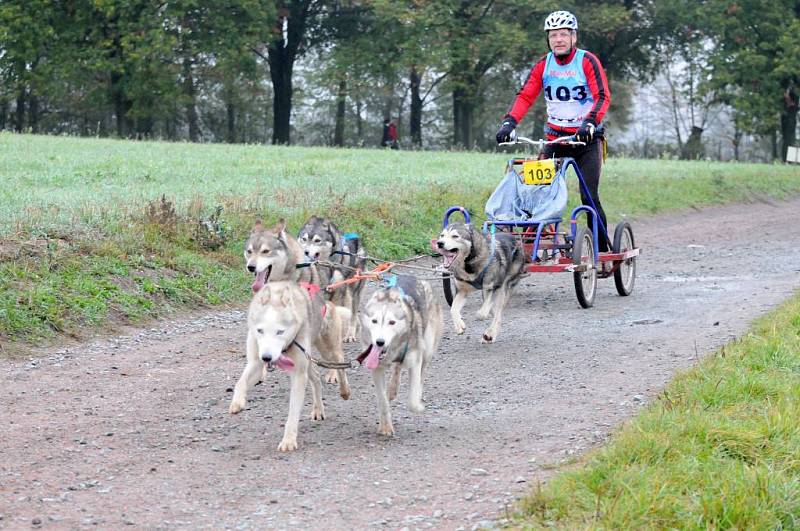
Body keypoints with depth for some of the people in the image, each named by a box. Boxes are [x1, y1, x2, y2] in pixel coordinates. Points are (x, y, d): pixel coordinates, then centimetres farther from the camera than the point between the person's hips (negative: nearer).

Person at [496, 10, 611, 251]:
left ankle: (602, 250, 2)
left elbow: (603, 97, -19)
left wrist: (590, 123, -36)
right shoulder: (544, 64, 2)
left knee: (589, 197, -8)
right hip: (555, 138, 4)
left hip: (586, 139, -4)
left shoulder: (587, 61, -9)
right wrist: (509, 122, -22)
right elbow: (525, 96, -5)